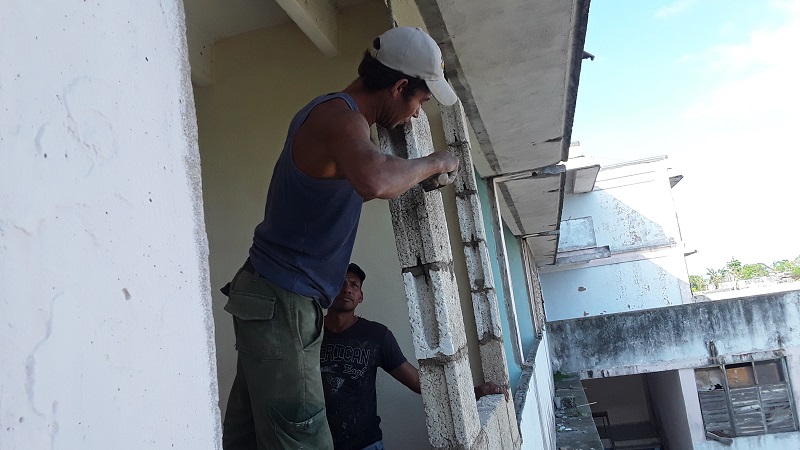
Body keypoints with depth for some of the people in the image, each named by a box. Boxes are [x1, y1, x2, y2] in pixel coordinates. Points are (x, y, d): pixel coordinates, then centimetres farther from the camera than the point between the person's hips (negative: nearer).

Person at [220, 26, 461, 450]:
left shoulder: (334, 114, 17)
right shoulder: (339, 114, -14)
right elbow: (374, 180, -37)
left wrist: (412, 177, 24)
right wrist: (431, 163, -17)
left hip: (271, 299, 10)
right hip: (280, 303, -10)